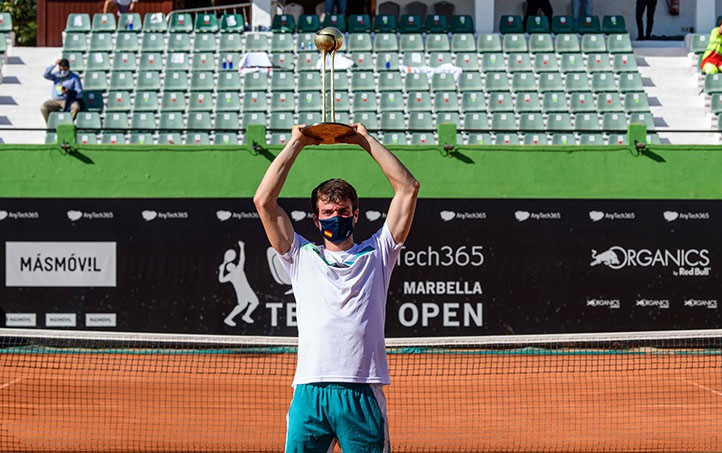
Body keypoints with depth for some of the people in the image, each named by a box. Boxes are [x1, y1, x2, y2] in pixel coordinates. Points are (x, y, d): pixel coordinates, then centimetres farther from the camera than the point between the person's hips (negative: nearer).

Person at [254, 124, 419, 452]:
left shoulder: (376, 254, 17)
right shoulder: (302, 257, 18)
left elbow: (408, 188, 14)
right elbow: (264, 201, 12)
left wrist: (366, 141, 17)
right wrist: (296, 144, 16)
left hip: (363, 395, 0)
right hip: (309, 392, 0)